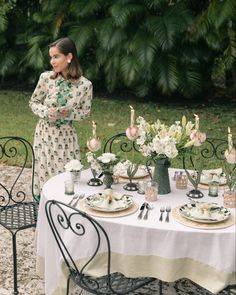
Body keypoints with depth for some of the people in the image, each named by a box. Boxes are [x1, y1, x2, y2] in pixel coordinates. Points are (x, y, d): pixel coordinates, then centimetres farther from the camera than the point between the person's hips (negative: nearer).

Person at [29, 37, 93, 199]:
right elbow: (33, 102, 4)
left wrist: (69, 114, -19)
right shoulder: (46, 77, -9)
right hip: (45, 134, 1)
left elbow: (85, 112, 0)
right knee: (44, 173, 9)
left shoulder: (85, 85, -12)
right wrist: (46, 112, -15)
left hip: (66, 136, -1)